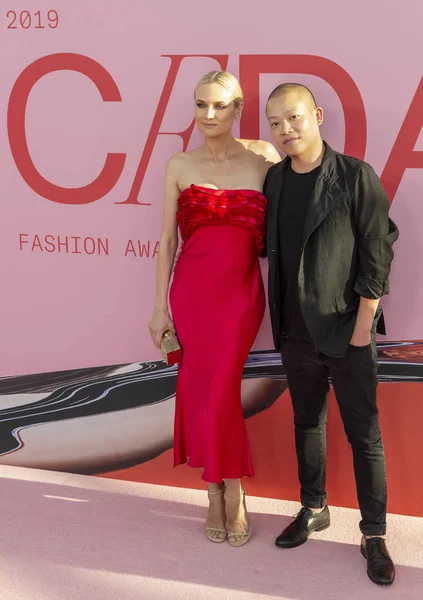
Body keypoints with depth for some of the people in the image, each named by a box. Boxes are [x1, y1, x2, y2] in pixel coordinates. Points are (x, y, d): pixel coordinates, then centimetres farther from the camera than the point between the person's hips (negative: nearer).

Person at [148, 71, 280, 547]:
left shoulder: (263, 156, 3)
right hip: (192, 290, 1)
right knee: (200, 388, 5)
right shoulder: (180, 166, 3)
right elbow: (167, 239, 4)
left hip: (241, 291, -1)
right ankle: (221, 494, 24)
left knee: (219, 390, -2)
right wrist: (160, 307, 2)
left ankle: (226, 494, 21)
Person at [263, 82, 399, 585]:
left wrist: (362, 326, -11)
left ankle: (374, 535, 16)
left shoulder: (356, 176, -9)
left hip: (347, 332, -4)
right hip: (296, 332, 5)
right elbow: (271, 249, 10)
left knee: (364, 436, 4)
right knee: (307, 424, 16)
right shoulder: (273, 180, 5)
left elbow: (377, 254, -9)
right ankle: (313, 509, 33)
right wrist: (280, 322, 2)